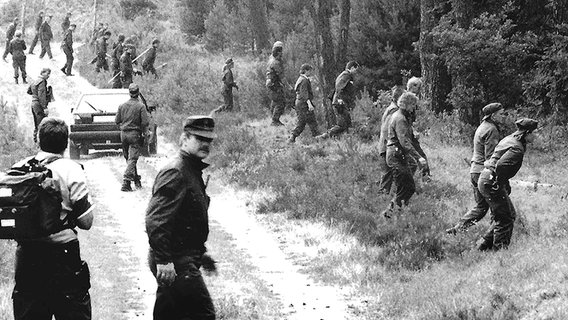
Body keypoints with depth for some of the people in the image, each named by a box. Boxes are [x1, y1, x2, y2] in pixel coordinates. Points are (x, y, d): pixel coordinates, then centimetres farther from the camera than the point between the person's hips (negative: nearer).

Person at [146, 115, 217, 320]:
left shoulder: (194, 171, 16)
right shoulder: (174, 173, -17)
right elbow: (155, 220, -25)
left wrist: (200, 253, 29)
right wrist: (163, 260, -28)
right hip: (175, 263, -10)